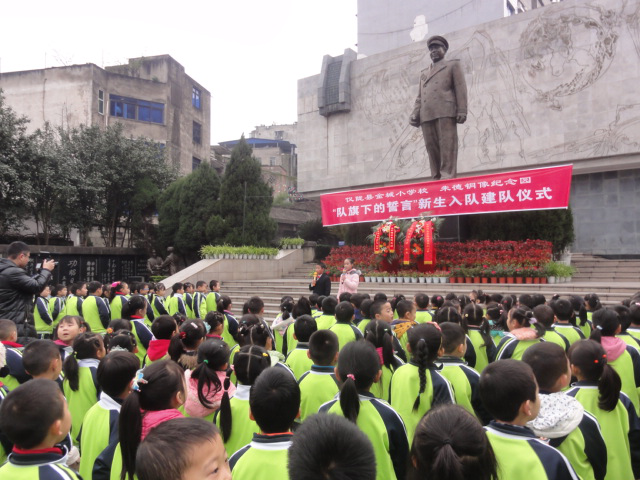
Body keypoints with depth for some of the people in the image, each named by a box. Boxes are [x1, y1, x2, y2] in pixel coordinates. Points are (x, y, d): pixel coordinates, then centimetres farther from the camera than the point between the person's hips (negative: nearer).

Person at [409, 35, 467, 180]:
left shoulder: (453, 65, 19)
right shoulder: (424, 73, 32)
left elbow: (461, 89, 7)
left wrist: (462, 111, -7)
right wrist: (415, 113, 5)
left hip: (445, 111, -4)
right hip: (426, 115, 4)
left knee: (447, 145, -14)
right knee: (431, 147, -4)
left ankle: (448, 177, -20)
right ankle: (437, 179, -5)